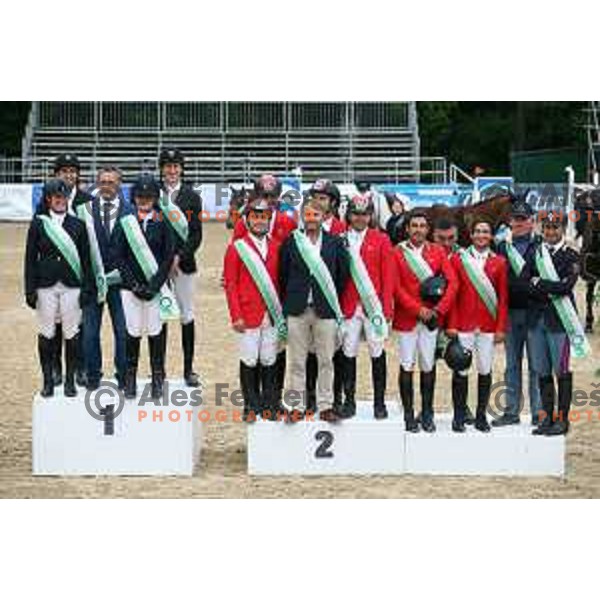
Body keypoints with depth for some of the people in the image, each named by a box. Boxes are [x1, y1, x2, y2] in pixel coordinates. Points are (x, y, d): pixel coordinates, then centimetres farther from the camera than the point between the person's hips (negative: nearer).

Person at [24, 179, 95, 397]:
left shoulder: (77, 225, 6)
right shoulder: (38, 224, 4)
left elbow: (85, 258, 6)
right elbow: (30, 258, 4)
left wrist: (87, 288, 0)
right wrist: (30, 290, -2)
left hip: (71, 286, 0)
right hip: (46, 286, 0)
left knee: (72, 333, 1)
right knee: (46, 334, 3)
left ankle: (70, 380, 12)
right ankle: (48, 380, 13)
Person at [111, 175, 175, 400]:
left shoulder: (162, 223, 2)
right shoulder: (124, 223, 2)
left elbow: (169, 256, 0)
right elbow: (118, 256, 0)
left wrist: (155, 285, -9)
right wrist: (134, 284, -9)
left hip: (156, 286, 0)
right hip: (130, 286, 0)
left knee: (155, 333, 4)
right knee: (133, 333, 3)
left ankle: (158, 380, 12)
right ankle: (130, 379, 14)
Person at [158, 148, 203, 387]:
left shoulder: (191, 197, 4)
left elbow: (196, 234, 0)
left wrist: (179, 257, -12)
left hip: (184, 262, 0)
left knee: (187, 316, 3)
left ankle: (188, 369, 11)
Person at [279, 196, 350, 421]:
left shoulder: (335, 243, 3)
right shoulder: (290, 242, 4)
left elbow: (343, 274, 7)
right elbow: (283, 275, 7)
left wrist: (333, 300, 6)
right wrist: (288, 302, 5)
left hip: (326, 309, 0)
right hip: (297, 310, 0)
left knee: (326, 361, 4)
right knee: (297, 362, 5)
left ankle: (325, 406, 12)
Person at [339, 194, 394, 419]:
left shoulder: (381, 240, 3)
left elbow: (388, 276, 1)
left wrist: (386, 308, -5)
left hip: (374, 306, -1)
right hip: (348, 306, 1)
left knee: (377, 353, 3)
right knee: (348, 353, 4)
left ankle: (379, 402, 11)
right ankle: (349, 401, 13)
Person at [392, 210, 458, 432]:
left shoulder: (438, 252, 6)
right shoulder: (398, 253, 1)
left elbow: (452, 282, 1)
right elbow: (396, 287, -5)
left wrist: (438, 310, -9)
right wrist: (418, 309, -12)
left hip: (431, 319, 2)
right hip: (406, 319, -2)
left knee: (428, 366, 5)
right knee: (407, 366, 1)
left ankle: (427, 414, 13)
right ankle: (409, 414, 7)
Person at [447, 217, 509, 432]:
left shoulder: (499, 262, 5)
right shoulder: (458, 258, 2)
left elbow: (503, 298, 5)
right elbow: (452, 293, 1)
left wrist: (501, 327, -1)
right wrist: (451, 324, -5)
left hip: (488, 325, 1)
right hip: (464, 324, -1)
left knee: (485, 371, 5)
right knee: (461, 370, 0)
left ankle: (481, 416, 14)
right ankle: (459, 416, 8)